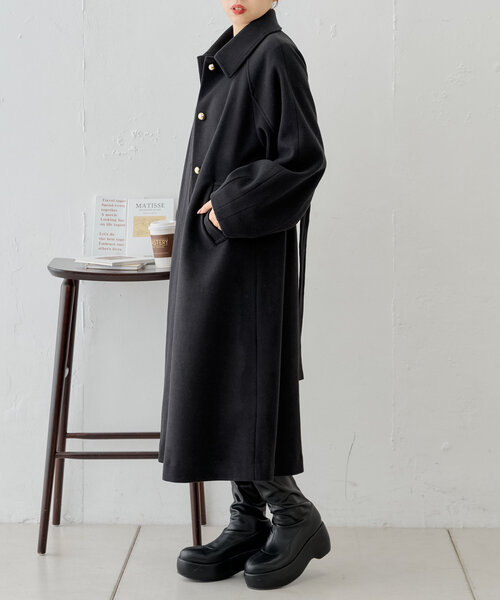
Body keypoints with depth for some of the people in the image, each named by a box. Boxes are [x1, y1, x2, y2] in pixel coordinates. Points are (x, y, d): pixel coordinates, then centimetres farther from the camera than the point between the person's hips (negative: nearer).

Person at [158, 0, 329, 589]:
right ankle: (249, 523, 15)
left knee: (242, 383, -7)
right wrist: (202, 216, 13)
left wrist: (231, 207, -16)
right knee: (213, 383, 8)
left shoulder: (275, 55, -10)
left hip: (251, 252, -9)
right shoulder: (225, 56, 15)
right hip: (210, 253, 9)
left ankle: (295, 516, 8)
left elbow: (305, 158, -17)